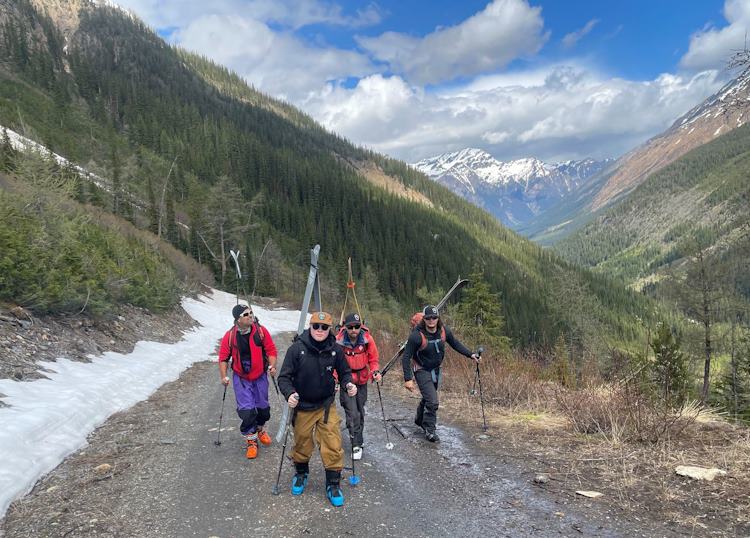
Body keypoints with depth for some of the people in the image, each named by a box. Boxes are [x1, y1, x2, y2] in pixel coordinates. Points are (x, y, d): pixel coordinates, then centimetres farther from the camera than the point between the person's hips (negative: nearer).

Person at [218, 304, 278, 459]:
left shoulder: (261, 331, -10)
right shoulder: (230, 335, -11)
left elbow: (271, 350, -4)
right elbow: (223, 357, -2)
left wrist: (272, 366, -17)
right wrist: (224, 376, -9)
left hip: (260, 376, 2)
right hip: (241, 378, -1)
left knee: (263, 407, 14)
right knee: (247, 410, -7)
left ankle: (260, 429, 44)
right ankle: (252, 440, 12)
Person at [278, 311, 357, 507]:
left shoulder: (335, 349, -8)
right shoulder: (297, 349, -16)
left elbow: (344, 372, 7)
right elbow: (284, 377, -12)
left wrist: (348, 383, -14)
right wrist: (289, 393, -29)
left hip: (327, 405, 1)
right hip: (302, 407, -1)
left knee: (333, 446, -3)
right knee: (302, 444, 16)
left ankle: (333, 484, 17)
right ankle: (301, 473, 45)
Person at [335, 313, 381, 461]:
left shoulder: (367, 339, -15)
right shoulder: (338, 341, -21)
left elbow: (373, 358, 1)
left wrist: (375, 372, -14)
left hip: (362, 381, 3)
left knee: (360, 412, 16)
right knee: (353, 414, -10)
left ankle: (357, 437, 35)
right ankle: (356, 445, 1)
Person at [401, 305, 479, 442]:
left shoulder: (444, 331, -13)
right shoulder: (417, 336, -28)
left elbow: (455, 344, 5)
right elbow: (406, 357, -23)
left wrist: (470, 354, -4)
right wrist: (408, 379, -28)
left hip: (436, 369, 6)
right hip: (422, 370, -6)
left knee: (428, 397, 24)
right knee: (432, 401, -13)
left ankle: (420, 420, 49)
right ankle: (429, 431, 7)